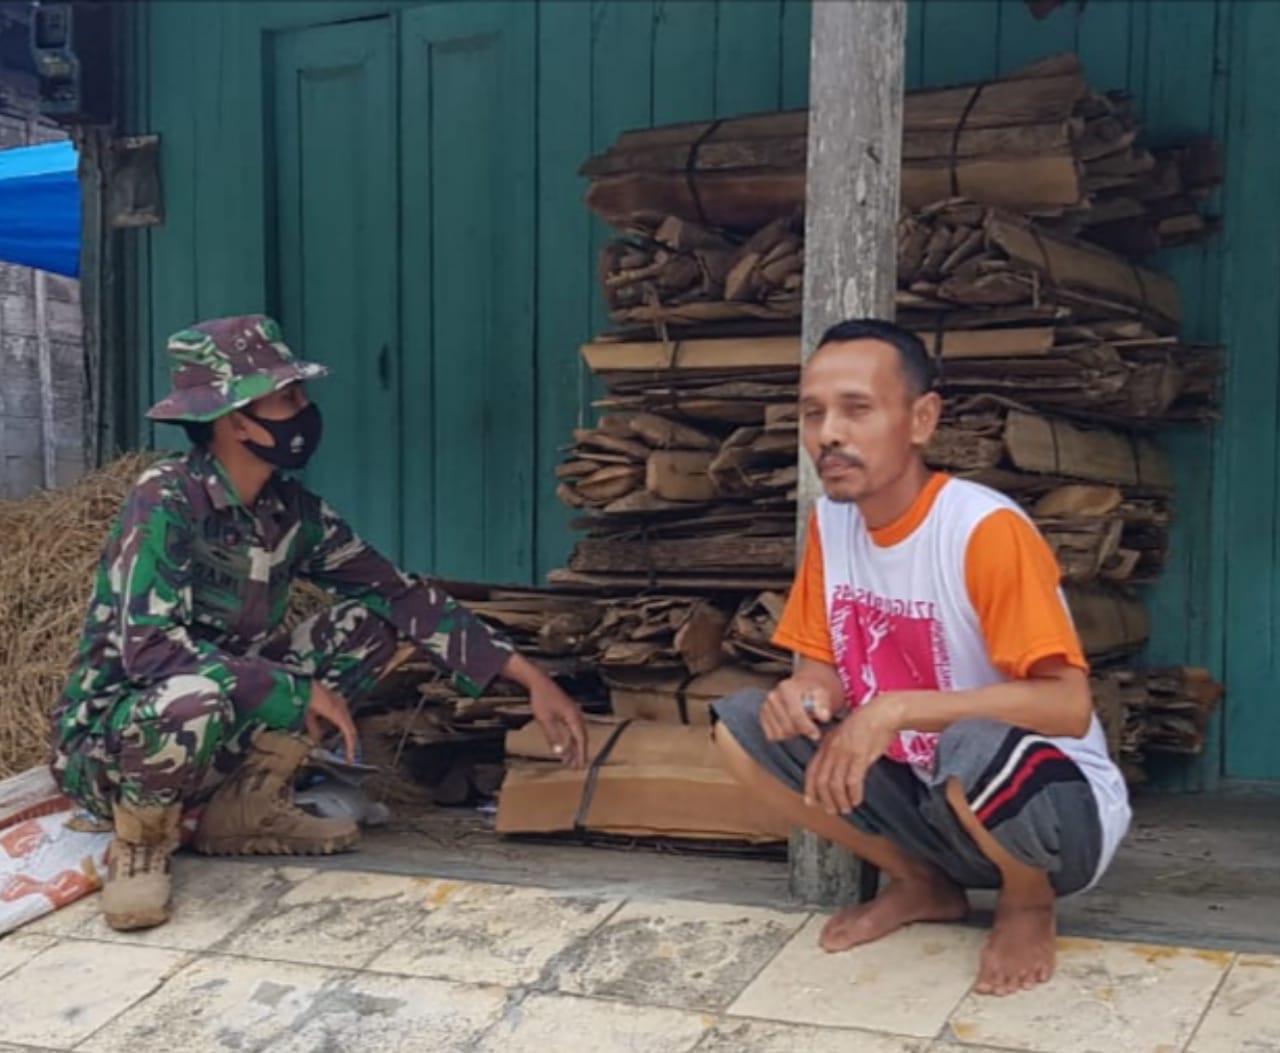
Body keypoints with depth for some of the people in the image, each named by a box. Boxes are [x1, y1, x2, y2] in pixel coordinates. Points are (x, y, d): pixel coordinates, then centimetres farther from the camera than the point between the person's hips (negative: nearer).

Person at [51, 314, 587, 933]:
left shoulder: (291, 510, -4)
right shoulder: (166, 501, -23)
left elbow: (402, 596, -2)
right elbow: (150, 648, -33)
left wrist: (529, 678, -8)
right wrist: (296, 693, -27)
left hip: (222, 721, 7)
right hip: (112, 739, -7)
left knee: (371, 619, -3)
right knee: (198, 697, -41)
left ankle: (248, 806, 2)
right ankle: (141, 840, -8)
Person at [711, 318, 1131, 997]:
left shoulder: (986, 530, -24)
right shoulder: (830, 521, -3)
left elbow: (1068, 706, -30)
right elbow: (822, 664, 5)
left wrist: (898, 709, -36)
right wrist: (807, 692, -20)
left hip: (1058, 810, -6)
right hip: (926, 798, 6)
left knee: (976, 749, -40)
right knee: (742, 726, -9)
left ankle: (1028, 905, -3)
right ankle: (921, 884, 9)